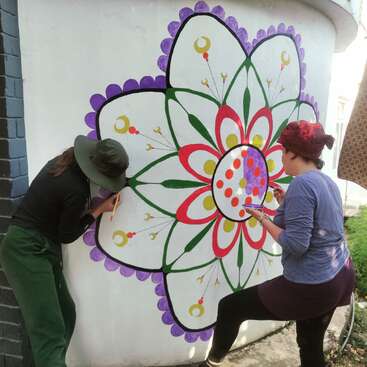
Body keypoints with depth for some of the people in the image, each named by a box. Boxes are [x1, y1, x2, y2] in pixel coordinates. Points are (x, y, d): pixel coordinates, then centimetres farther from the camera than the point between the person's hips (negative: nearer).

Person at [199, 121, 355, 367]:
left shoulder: (301, 184, -21)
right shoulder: (328, 182, 6)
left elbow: (295, 245, -26)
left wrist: (263, 220, -13)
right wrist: (287, 205, 14)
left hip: (310, 287, -9)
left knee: (230, 307, 3)